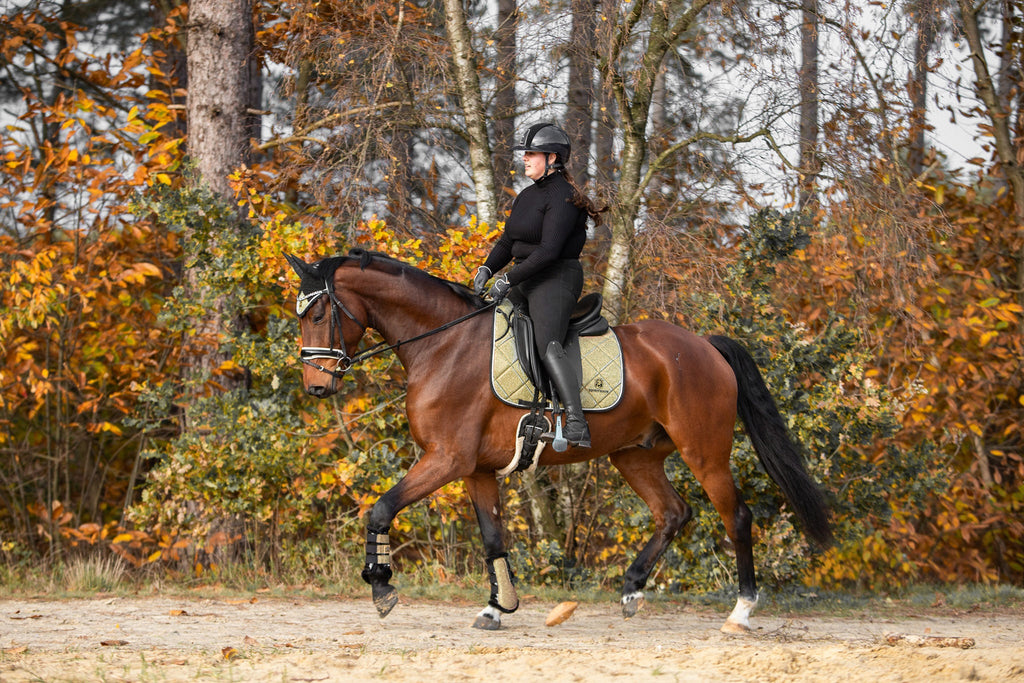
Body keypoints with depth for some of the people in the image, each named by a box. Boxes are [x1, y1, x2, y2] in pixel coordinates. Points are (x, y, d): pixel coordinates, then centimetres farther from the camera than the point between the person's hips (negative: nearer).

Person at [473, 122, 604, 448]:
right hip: (525, 282, 10)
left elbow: (549, 250, -21)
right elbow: (507, 242, 20)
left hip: (556, 279, -10)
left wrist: (510, 279, -21)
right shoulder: (527, 196, 15)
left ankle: (577, 425, -43)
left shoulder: (562, 197, -14)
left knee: (547, 344, -30)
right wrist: (488, 268, 1)